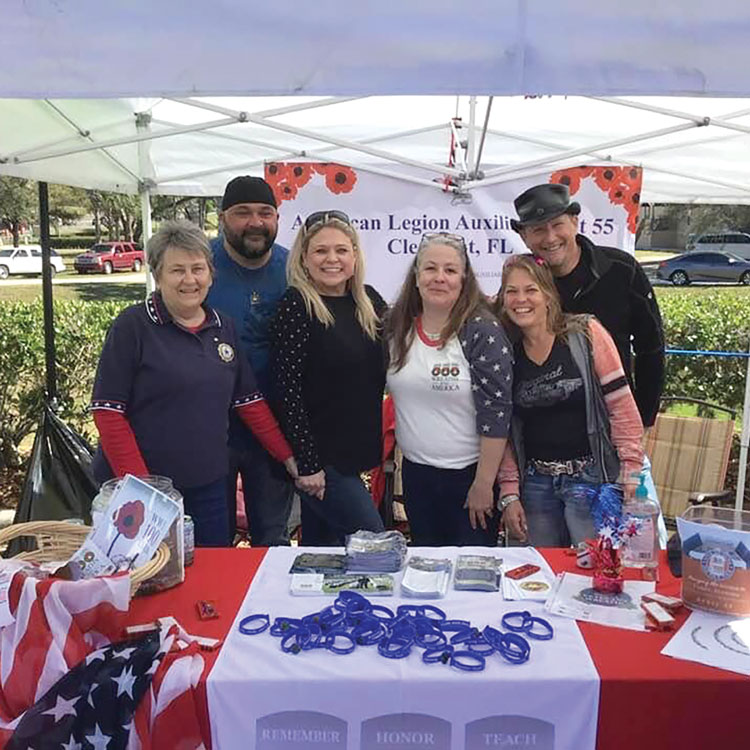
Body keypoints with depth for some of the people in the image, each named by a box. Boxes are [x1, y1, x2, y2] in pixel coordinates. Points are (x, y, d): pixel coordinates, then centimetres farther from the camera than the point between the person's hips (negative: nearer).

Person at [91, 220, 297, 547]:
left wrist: (289, 457, 8)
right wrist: (137, 484, -15)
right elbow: (107, 410, -10)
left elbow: (249, 401, 12)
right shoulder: (132, 326, -7)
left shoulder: (223, 327, 9)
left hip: (208, 486, 5)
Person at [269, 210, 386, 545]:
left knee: (320, 545, 19)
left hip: (358, 450, 6)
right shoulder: (296, 307, -12)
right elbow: (288, 388, -16)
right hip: (318, 456, -6)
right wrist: (306, 463, -17)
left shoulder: (369, 301, 7)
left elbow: (379, 375, 15)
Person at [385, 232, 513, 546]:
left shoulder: (482, 332, -14)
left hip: (470, 474, -5)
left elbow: (495, 413, -15)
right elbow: (389, 395, 15)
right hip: (415, 473, 5)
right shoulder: (397, 328, 2)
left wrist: (483, 484, -15)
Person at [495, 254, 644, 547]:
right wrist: (509, 495, 1)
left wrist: (630, 479, -10)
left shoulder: (586, 333, -6)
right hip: (535, 483, 3)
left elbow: (623, 409, -6)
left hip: (591, 478, -3)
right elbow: (503, 432, 6)